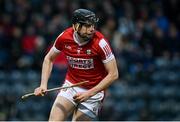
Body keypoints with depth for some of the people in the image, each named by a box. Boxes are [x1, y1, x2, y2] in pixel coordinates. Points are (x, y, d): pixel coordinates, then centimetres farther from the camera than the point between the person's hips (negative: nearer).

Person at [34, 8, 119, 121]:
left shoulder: (100, 42, -22)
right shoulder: (64, 38, -11)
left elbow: (113, 74, -17)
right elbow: (49, 59, 9)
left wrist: (89, 93, -21)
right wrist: (43, 85, -3)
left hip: (93, 91, -3)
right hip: (70, 86, 3)